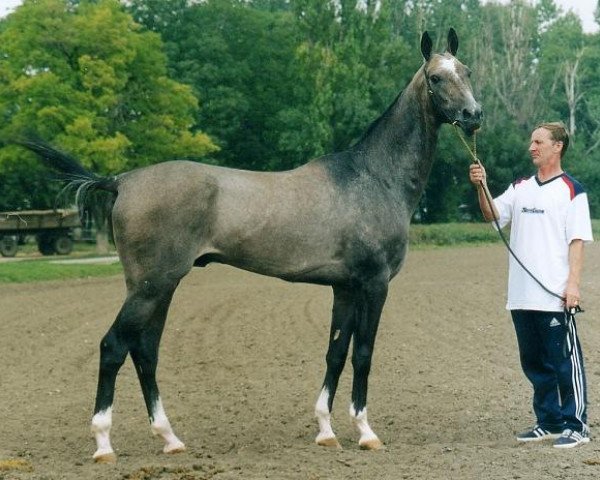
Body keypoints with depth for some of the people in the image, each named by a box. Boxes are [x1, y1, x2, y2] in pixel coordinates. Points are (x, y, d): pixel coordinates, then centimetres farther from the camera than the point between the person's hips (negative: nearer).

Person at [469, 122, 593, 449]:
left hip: (555, 296, -7)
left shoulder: (571, 190, -4)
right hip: (521, 295, 7)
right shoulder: (520, 188, 14)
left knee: (565, 361, -1)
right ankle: (549, 422, 23)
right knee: (534, 363, 13)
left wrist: (573, 283, -15)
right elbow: (492, 215, 5)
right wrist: (481, 187, -11)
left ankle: (576, 425, 5)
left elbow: (577, 241, -8)